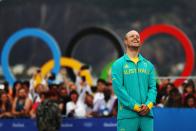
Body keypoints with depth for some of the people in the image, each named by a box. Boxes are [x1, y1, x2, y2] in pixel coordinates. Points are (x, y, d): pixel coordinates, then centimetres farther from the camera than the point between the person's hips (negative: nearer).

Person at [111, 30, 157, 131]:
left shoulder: (148, 65, 16)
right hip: (127, 114, -4)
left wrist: (148, 105, -11)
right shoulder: (118, 64, 3)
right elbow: (119, 88, -7)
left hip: (147, 114, 4)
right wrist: (135, 106, -14)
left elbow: (153, 87, 9)